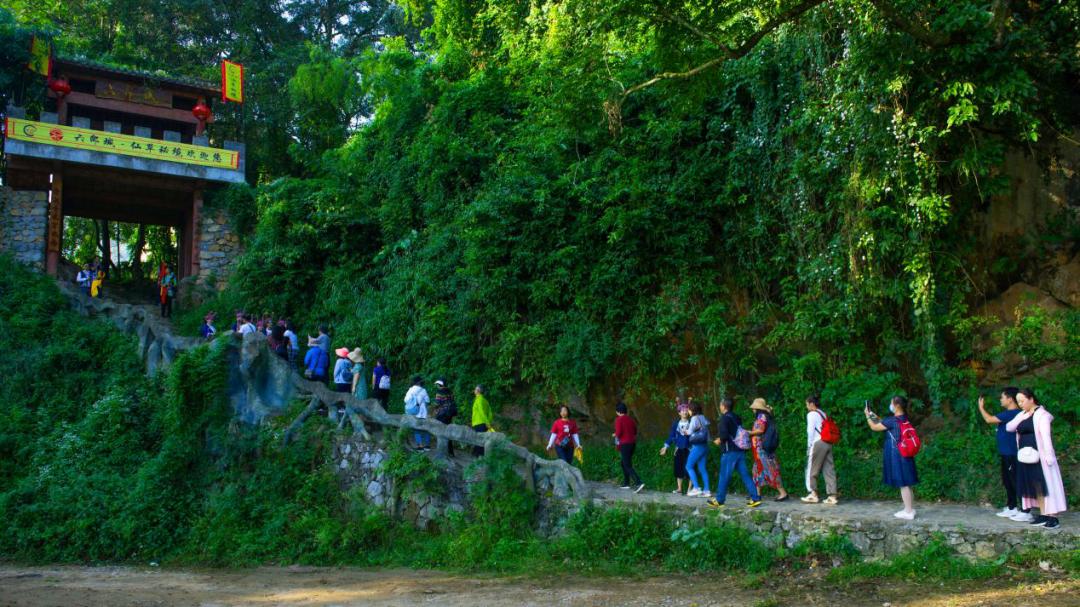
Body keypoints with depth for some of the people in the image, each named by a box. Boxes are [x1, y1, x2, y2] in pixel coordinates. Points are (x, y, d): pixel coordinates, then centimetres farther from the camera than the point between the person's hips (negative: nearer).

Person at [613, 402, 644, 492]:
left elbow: (618, 433, -17)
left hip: (624, 444, -7)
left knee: (628, 466, -8)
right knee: (624, 463, 22)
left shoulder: (619, 419, -10)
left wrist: (615, 435, 4)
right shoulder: (631, 419, 10)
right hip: (633, 443, 8)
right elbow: (635, 431, 14)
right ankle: (626, 483, 25)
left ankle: (639, 483, -22)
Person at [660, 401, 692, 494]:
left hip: (689, 449, -4)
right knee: (678, 468, 5)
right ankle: (679, 489, 13)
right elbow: (671, 435, 12)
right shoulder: (676, 423, 9)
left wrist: (689, 433, -19)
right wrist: (666, 447, 9)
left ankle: (689, 489, 2)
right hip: (679, 449, 4)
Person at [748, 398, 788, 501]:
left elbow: (760, 430, -17)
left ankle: (783, 492, -12)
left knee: (769, 469, -11)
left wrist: (748, 433, -7)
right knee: (758, 469, 11)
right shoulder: (762, 416, 17)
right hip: (760, 448, 10)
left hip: (763, 448, -10)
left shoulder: (762, 416, -10)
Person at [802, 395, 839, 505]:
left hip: (818, 443, -7)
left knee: (811, 470, 2)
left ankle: (813, 494, 2)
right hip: (828, 443, 7)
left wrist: (809, 446, -3)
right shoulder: (824, 414, 19)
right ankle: (832, 496, 2)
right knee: (829, 470, 4)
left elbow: (810, 431, -9)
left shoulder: (812, 414, -3)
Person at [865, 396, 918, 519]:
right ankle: (910, 509, 20)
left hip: (897, 456, -9)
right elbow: (885, 424, 23)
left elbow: (874, 427, -8)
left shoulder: (893, 420, -18)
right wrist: (874, 416, 21)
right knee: (907, 483, 14)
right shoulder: (903, 419, 8)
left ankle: (908, 512, -1)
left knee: (903, 484, -4)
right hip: (905, 454, 9)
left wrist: (867, 415, 6)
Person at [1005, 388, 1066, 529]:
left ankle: (1053, 516, -7)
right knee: (1035, 485, 8)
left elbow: (1046, 435, -16)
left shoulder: (1041, 414, -7)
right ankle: (1043, 514, 13)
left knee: (1046, 484, -7)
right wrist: (1021, 418, 3)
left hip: (1039, 455, -7)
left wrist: (1048, 455, -21)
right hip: (1026, 456, 8)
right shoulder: (1022, 415, 17)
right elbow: (1009, 427, 11)